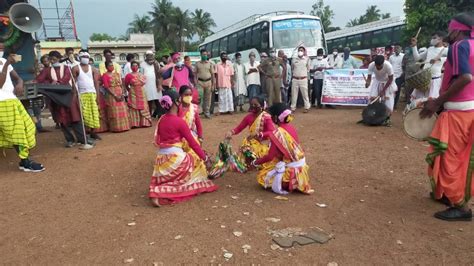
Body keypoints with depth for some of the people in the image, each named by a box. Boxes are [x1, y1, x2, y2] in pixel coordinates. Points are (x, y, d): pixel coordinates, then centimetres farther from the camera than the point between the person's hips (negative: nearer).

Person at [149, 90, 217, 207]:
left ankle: (158, 191, 10)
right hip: (175, 157, -8)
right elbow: (192, 143, -6)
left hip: (161, 159, 8)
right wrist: (205, 157, 3)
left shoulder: (161, 120, 10)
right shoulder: (179, 121, -10)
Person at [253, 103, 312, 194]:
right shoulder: (292, 128, 2)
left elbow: (270, 156, -20)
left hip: (289, 169, -7)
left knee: (263, 175, 10)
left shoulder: (277, 133, -20)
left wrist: (256, 162, -2)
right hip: (300, 165, 7)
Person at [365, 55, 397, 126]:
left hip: (387, 83, -2)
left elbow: (390, 79, -21)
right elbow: (369, 77, -19)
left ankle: (387, 119, 1)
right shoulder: (371, 65, -27)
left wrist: (383, 90, -23)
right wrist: (368, 83, -42)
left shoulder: (388, 66, -33)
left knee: (388, 101, -11)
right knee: (372, 99, -10)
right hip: (377, 82, 3)